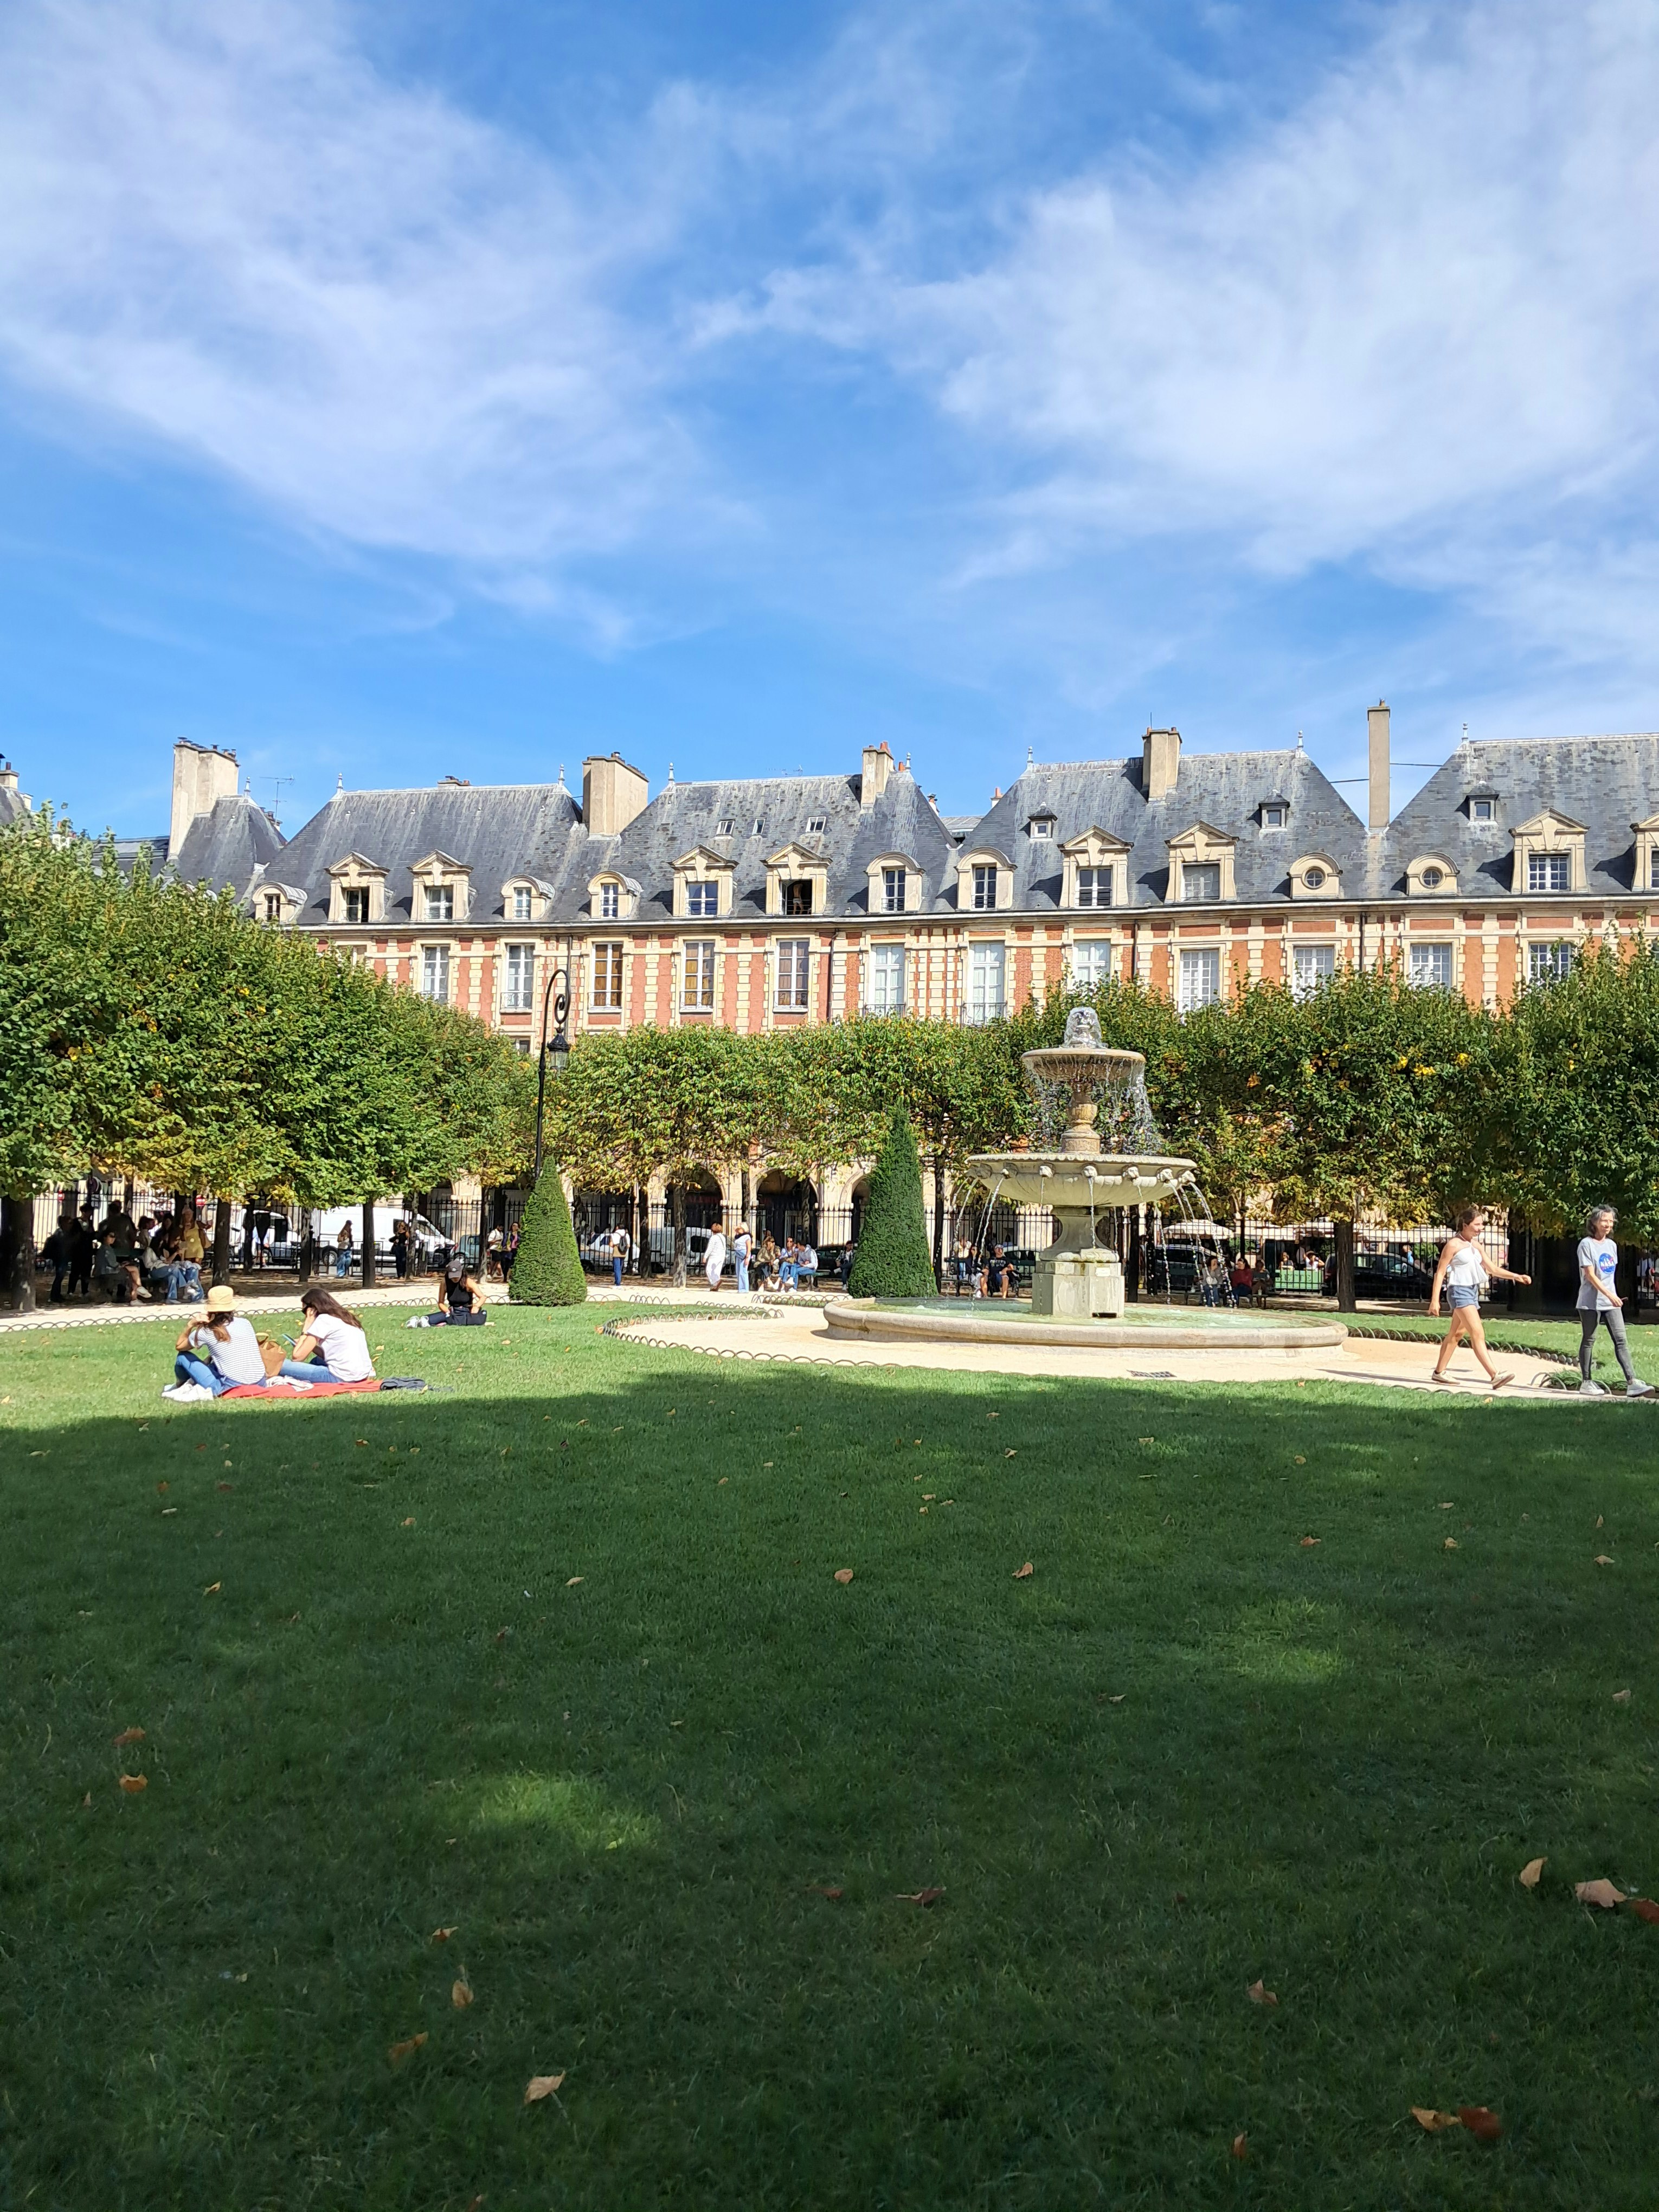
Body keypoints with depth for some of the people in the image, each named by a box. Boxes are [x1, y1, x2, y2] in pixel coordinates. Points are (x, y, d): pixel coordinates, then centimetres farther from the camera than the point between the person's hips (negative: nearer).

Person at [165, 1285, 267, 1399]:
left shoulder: (206, 1332, -2)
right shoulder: (245, 1322, 8)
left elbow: (179, 1347, 16)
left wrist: (191, 1326, 22)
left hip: (231, 1389, -4)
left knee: (183, 1357, 14)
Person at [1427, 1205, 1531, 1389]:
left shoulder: (1476, 1246, 13)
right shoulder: (1453, 1245, -10)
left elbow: (1492, 1269, 18)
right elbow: (1440, 1273, -10)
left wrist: (1516, 1277, 6)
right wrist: (1435, 1300, -15)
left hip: (1473, 1292, 9)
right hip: (1459, 1292, -9)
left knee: (1455, 1334, 14)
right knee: (1478, 1335, -16)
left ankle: (1439, 1372, 22)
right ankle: (1495, 1376, -23)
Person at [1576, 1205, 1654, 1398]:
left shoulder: (1612, 1245, 12)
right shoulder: (1587, 1244, -9)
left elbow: (1611, 1272, 19)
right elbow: (1590, 1275, -16)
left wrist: (1613, 1296, 12)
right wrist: (1609, 1295, -23)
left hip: (1611, 1302, 6)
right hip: (1591, 1302, -6)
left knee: (1621, 1340, -3)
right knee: (1588, 1341, 2)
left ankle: (1632, 1383, -8)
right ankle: (1586, 1383, 9)